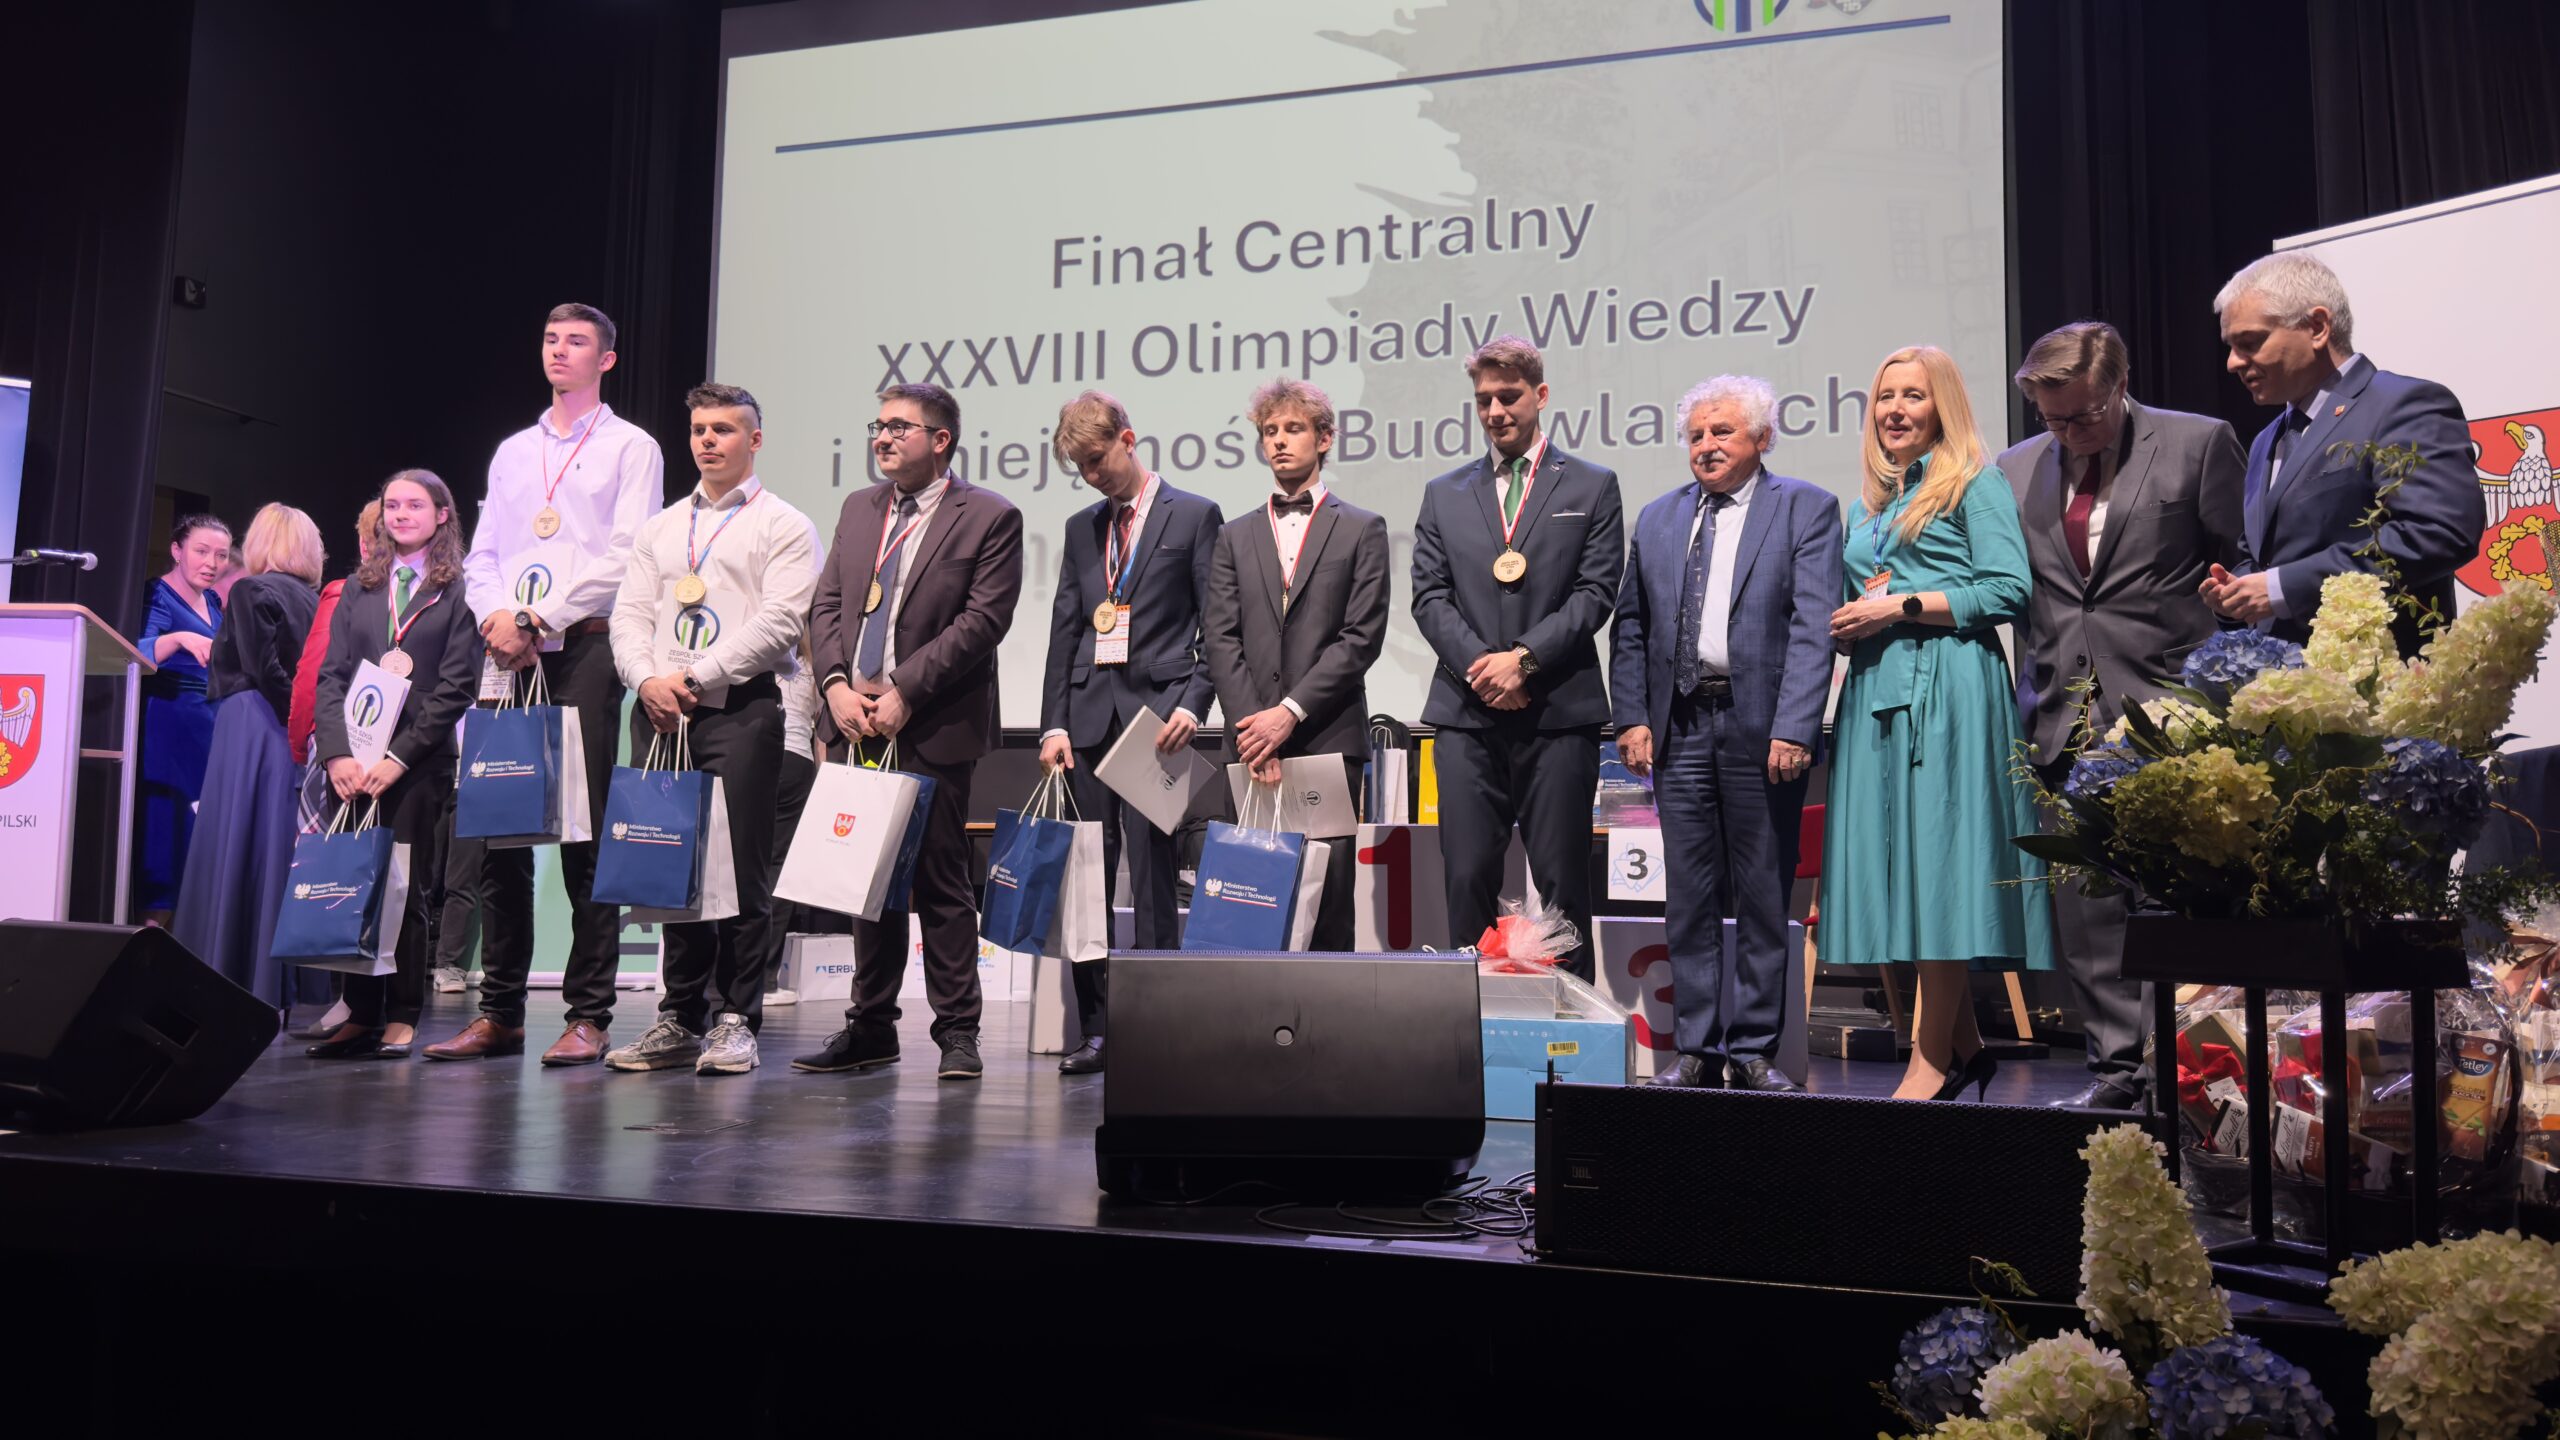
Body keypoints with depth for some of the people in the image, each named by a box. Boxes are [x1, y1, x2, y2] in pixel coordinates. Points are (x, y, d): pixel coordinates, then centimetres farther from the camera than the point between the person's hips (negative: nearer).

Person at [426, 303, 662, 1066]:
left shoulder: (630, 448, 5)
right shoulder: (512, 451, 22)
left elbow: (624, 558, -6)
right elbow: (483, 554, 18)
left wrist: (539, 619, -10)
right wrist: (496, 617, -2)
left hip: (585, 650, -5)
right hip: (510, 656, 5)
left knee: (584, 835, -8)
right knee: (498, 832, 2)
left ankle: (588, 1017, -4)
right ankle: (499, 1011, 8)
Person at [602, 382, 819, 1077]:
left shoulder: (783, 525, 5)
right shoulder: (660, 529, 22)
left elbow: (780, 620, -8)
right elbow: (629, 616, 15)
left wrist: (697, 676, -13)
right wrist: (649, 679, -6)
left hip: (741, 708, -5)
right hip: (659, 712, 5)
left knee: (741, 869, -6)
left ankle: (734, 1020, 0)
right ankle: (680, 1019, 13)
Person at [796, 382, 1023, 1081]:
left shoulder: (990, 517, -4)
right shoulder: (858, 509, 16)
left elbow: (983, 621, -12)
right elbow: (826, 605, 12)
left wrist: (903, 693, -16)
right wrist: (837, 686, -5)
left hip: (934, 729, -6)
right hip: (859, 726, 6)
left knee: (941, 883, -1)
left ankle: (956, 1031, 9)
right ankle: (871, 1028, 21)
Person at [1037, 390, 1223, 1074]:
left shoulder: (1195, 516, 3)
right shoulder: (1080, 528, 18)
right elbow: (1063, 632, 15)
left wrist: (1192, 705, -13)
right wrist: (1054, 723, 5)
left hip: (1157, 713, -5)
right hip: (1090, 715, 5)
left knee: (1153, 876, -5)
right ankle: (1095, 1029, 10)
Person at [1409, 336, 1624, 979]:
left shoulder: (1592, 486, 9)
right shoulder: (1444, 494, 16)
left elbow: (1596, 592, -1)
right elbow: (1429, 595, 7)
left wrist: (1524, 658, -12)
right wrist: (1478, 665, -9)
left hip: (1560, 710, -2)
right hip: (1468, 714, 2)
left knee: (1562, 879, 1)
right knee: (1468, 874, 0)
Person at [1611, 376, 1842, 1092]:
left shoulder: (1805, 509, 2)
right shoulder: (1658, 519, 15)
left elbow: (1813, 626, -7)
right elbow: (1631, 628, 16)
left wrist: (1792, 729, -16)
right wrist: (1632, 718, 4)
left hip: (1762, 729, -3)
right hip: (1680, 728, 4)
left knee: (1764, 898, 3)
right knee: (1689, 898, 6)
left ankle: (1754, 1049, 12)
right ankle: (1696, 1048, 14)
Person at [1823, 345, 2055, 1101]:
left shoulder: (1975, 484, 2)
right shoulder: (1868, 505, 22)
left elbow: (2009, 591, -9)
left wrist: (1901, 606, -12)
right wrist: (1847, 626, 4)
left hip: (1949, 686, -7)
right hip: (1875, 692, 7)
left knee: (1939, 861, -8)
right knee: (1892, 858, 4)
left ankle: (1933, 1058, -4)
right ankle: (1965, 1043, 15)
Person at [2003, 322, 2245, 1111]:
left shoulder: (2199, 444, 1)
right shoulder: (2017, 468, 13)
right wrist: (2033, 700, 9)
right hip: (2066, 721, 4)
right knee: (2084, 906, 6)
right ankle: (2117, 1062, 16)